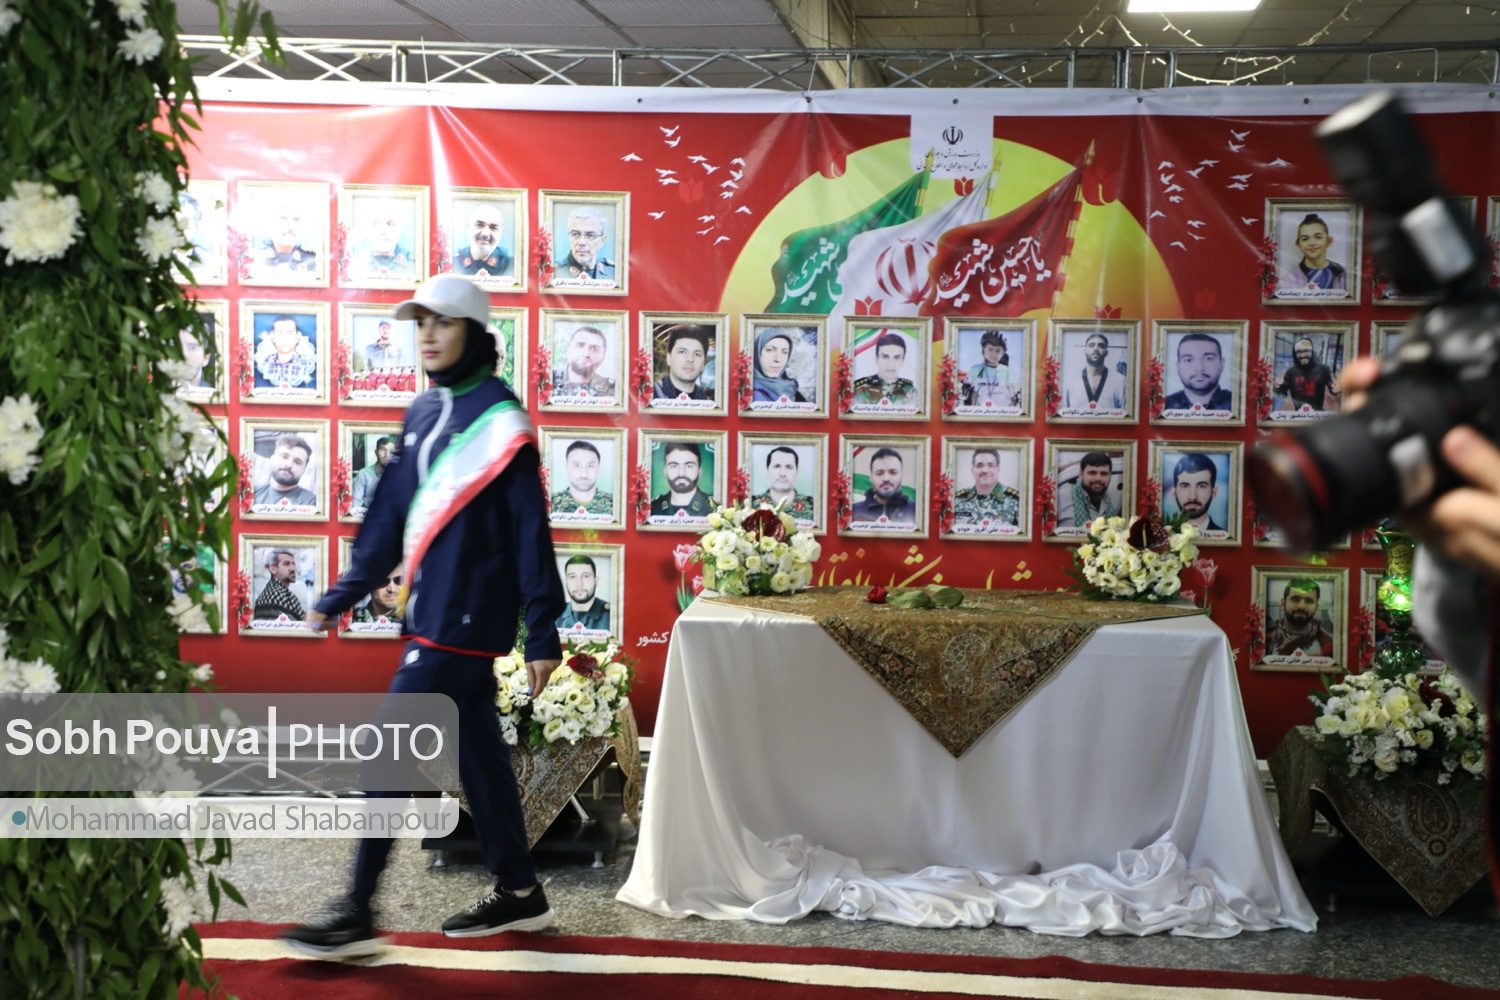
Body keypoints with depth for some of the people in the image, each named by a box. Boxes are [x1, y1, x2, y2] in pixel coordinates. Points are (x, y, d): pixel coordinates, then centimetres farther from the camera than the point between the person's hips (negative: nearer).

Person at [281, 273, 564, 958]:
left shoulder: (498, 418, -12)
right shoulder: (425, 411, 12)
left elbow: (529, 530, -13)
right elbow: (391, 515, 16)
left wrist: (543, 633, -14)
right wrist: (342, 596, 16)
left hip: (465, 618, -8)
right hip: (433, 613, 8)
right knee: (477, 754, 14)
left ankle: (356, 916, 1)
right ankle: (519, 894, 25)